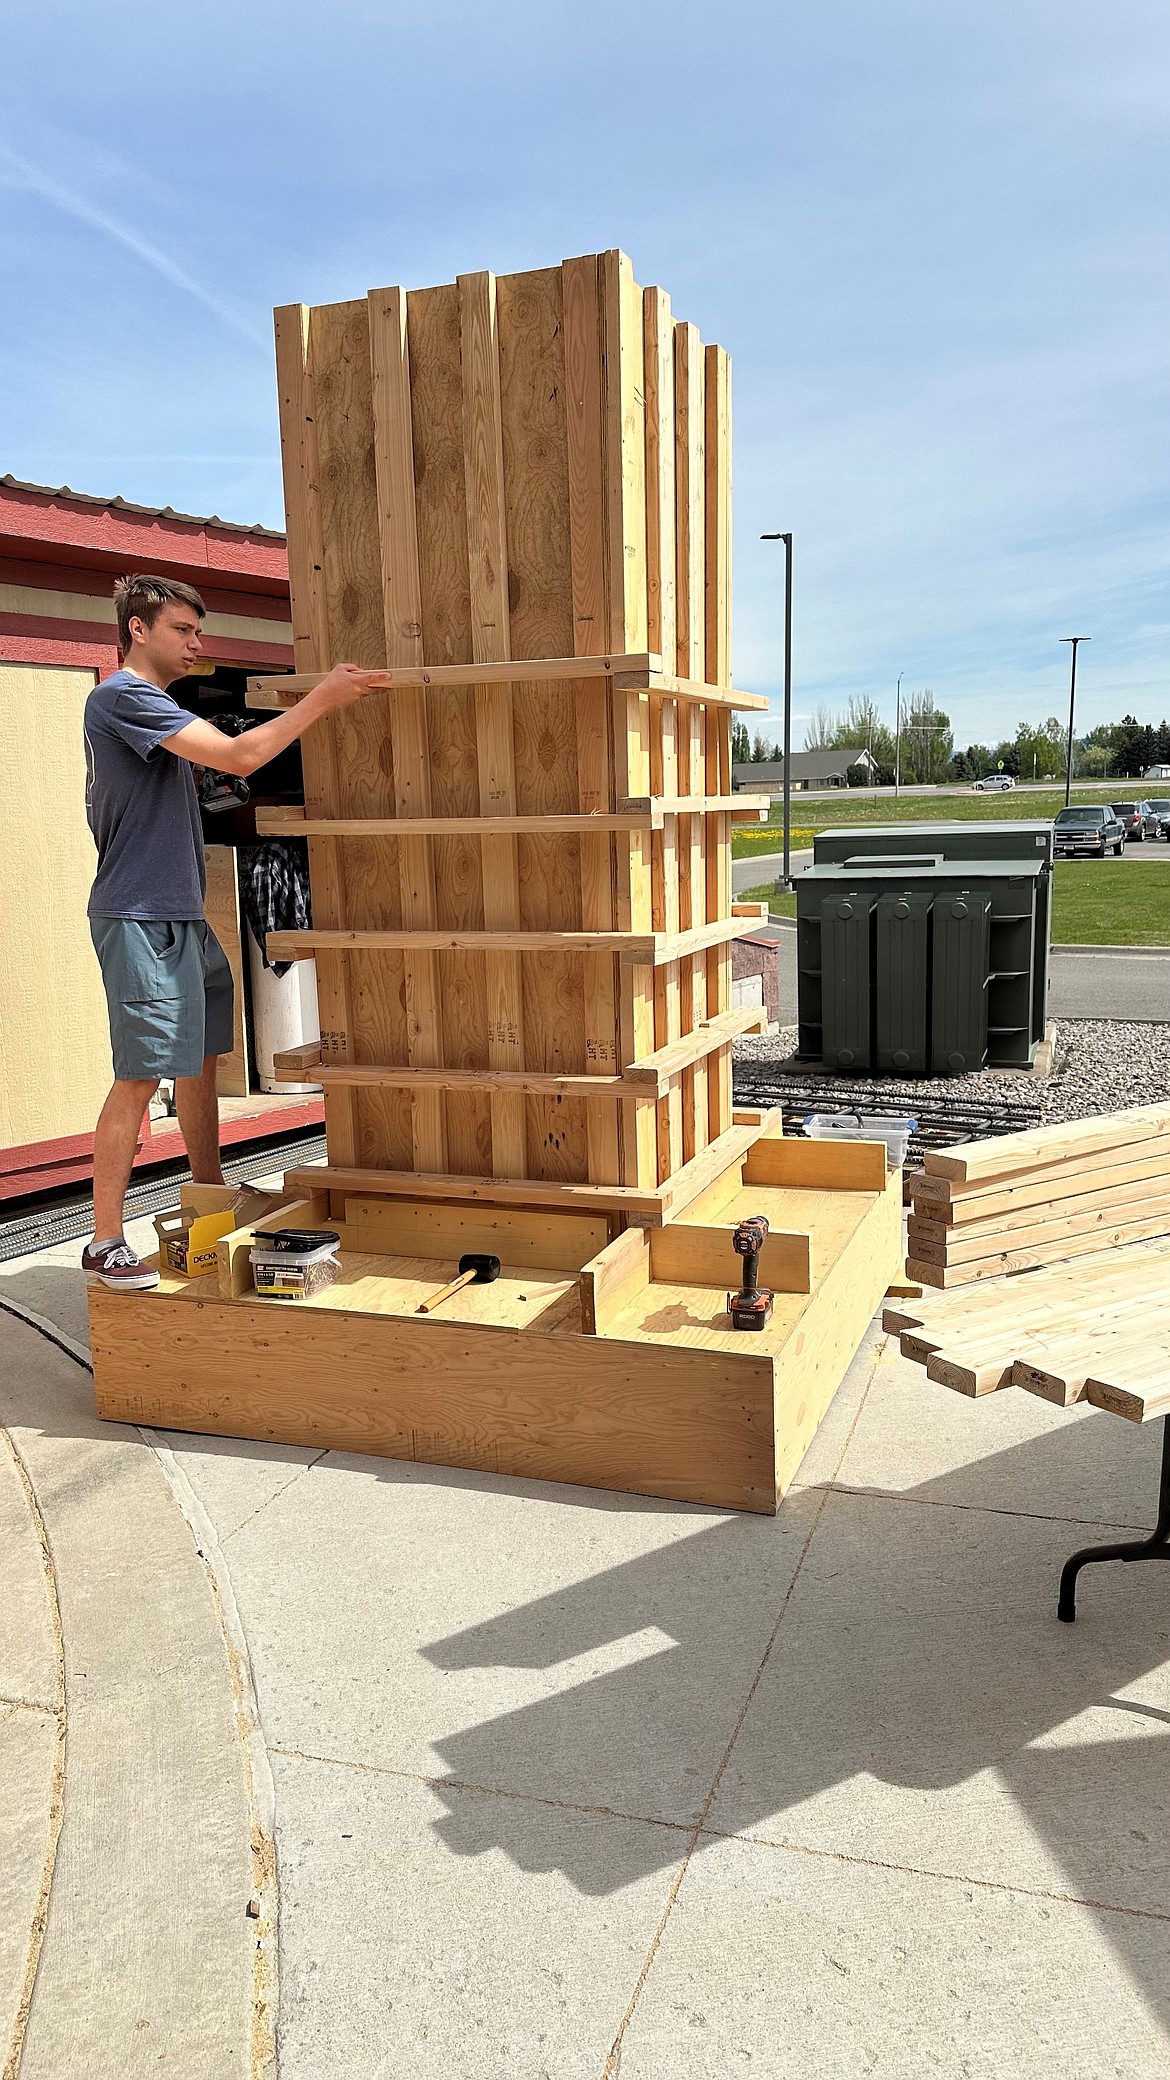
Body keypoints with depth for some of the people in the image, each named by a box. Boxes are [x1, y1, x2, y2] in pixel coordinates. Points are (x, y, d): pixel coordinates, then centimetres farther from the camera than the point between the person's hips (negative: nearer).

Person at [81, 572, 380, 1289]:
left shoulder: (154, 706, 21)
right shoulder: (122, 696, -11)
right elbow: (238, 756, -20)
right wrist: (322, 698, -15)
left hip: (180, 914, 10)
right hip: (141, 916, -10)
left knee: (201, 1059, 15)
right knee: (140, 1077, -10)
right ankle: (105, 1244, -4)